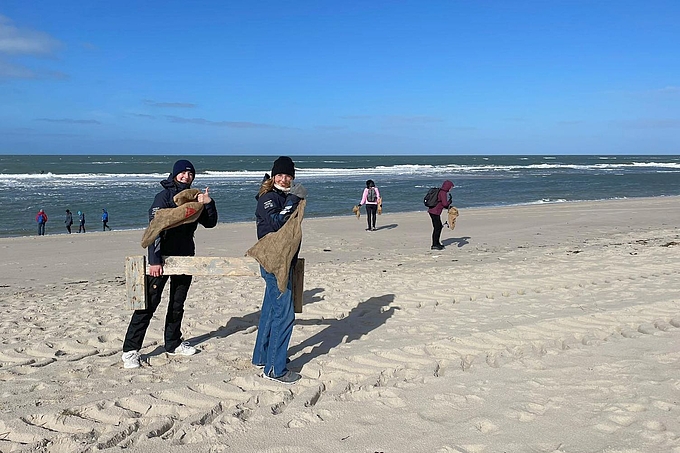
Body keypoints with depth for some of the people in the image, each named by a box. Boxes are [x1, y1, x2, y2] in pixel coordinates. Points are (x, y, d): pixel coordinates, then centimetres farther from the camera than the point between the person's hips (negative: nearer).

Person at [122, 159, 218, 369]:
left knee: (178, 303, 15)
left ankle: (173, 344, 28)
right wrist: (155, 261, -26)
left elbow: (210, 223, 9)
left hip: (185, 257, 6)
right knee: (149, 302, -7)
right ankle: (130, 350, -1)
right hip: (162, 258, -6)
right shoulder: (164, 196, -10)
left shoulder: (194, 198, 10)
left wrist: (209, 203, -10)